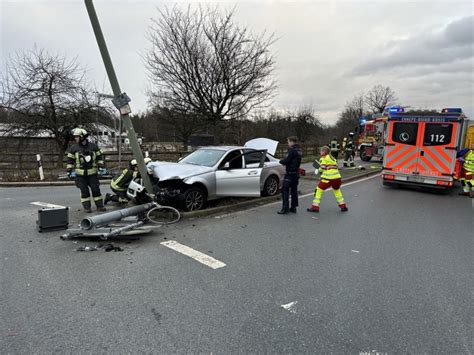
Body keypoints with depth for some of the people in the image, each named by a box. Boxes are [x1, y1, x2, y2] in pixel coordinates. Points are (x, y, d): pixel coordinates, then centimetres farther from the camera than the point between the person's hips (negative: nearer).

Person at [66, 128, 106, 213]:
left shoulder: (93, 146, 3)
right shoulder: (74, 148, 1)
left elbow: (99, 156, 11)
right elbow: (70, 159, 5)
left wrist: (101, 166, 2)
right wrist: (69, 170, 0)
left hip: (92, 173, 0)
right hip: (80, 174, 0)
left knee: (96, 189, 1)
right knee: (84, 191, 1)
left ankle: (99, 206, 10)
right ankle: (87, 207, 11)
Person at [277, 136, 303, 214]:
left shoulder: (292, 150, -17)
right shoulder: (299, 151, 12)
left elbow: (286, 161, -20)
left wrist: (281, 161, 0)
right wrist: (284, 161, 7)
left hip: (290, 173, -9)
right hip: (296, 173, 9)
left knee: (285, 190, -4)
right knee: (294, 190, 14)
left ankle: (285, 208, -5)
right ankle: (293, 207, 20)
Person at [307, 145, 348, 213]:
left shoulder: (323, 158, 0)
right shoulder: (332, 158, 21)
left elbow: (322, 168, -9)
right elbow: (335, 167, 18)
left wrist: (318, 171, 9)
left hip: (328, 178, -7)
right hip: (337, 177, 7)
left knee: (318, 190, 3)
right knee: (337, 190, 29)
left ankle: (315, 207, -1)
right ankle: (343, 206, 30)